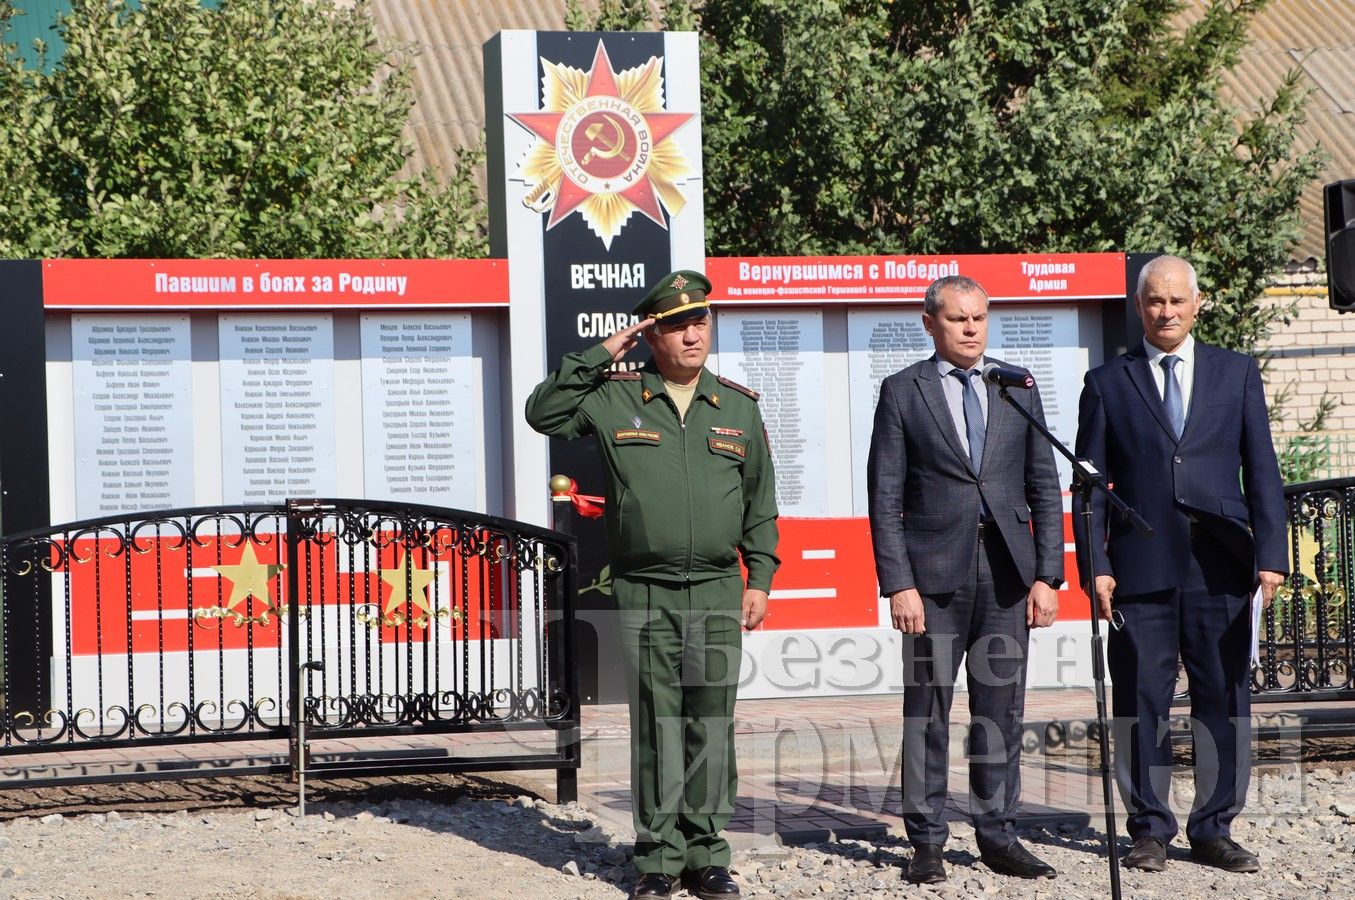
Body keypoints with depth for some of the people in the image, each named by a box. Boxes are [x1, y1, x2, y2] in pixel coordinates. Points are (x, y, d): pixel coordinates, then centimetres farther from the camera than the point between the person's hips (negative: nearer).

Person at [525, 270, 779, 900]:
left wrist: (760, 578, 9)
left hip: (718, 593, 2)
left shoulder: (739, 406, 11)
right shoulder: (614, 398, 5)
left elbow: (761, 500, 15)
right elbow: (543, 413, -3)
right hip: (644, 594, -2)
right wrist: (601, 355, -5)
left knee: (712, 724, 3)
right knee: (655, 726, 1)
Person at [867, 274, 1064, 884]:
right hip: (934, 576, -3)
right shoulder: (902, 392, 2)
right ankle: (927, 842, 9)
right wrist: (899, 583, -9)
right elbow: (885, 497, -1)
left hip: (1007, 577, 3)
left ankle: (998, 836, 16)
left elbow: (1044, 487, 11)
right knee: (927, 712, 1)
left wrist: (1047, 576, 2)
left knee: (1002, 711, 6)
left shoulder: (1018, 389, 11)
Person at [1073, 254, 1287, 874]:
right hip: (1141, 568, -1)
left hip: (1220, 567, 1)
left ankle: (1214, 830, 12)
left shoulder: (1237, 373, 11)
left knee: (1224, 700, 2)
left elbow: (1261, 470, 7)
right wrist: (1095, 566, -4)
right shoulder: (1107, 383, 9)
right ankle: (1149, 829, 11)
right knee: (1141, 702, 1)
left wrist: (1271, 555, -2)